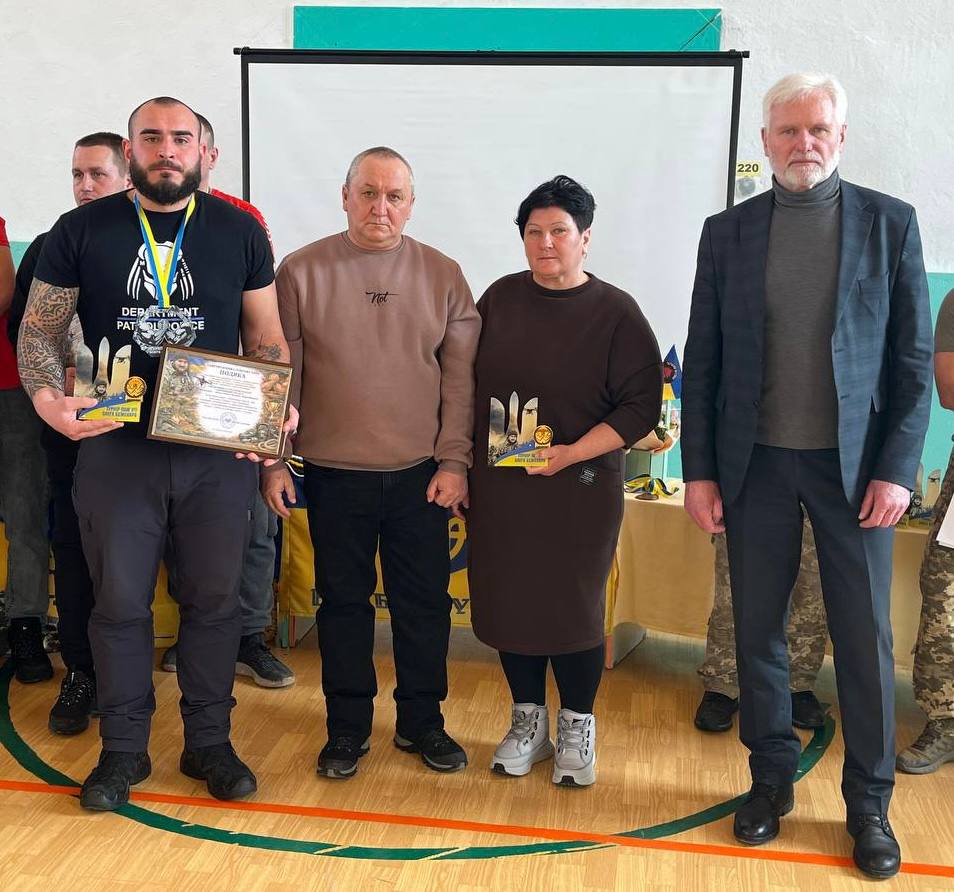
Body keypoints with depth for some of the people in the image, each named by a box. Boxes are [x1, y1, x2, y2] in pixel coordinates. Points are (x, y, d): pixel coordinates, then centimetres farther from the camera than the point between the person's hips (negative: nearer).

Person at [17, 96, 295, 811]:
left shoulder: (239, 231, 6)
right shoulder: (81, 231, 3)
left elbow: (266, 336, 10)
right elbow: (39, 330, 5)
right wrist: (46, 396, -15)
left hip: (220, 450, 1)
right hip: (115, 447, 0)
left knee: (213, 598, 9)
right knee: (120, 602, 7)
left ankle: (209, 741, 25)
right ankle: (123, 749, 23)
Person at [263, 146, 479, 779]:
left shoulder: (443, 276, 3)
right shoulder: (302, 272, -1)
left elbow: (460, 377, 3)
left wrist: (453, 461, -3)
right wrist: (273, 461, -2)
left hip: (422, 476, 1)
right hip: (334, 473, -1)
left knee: (425, 601, 9)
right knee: (343, 601, 10)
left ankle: (421, 721, 27)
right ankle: (348, 726, 26)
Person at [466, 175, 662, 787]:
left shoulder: (616, 313, -5)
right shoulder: (500, 298, 6)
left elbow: (642, 405, -9)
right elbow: (469, 381, 12)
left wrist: (573, 452, -18)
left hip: (579, 490, -3)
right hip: (499, 486, 4)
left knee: (574, 608, 3)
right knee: (508, 600, 9)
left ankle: (578, 726, 24)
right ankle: (529, 720, 28)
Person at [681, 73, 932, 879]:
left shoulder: (889, 222, 1)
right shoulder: (728, 231, 4)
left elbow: (913, 359, -1)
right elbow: (703, 360, 4)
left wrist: (897, 468, -8)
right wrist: (699, 470, 0)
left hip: (854, 464, -1)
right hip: (756, 463, 2)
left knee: (865, 637, 5)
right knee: (758, 630, 10)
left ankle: (870, 804, 22)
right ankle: (772, 780, 28)